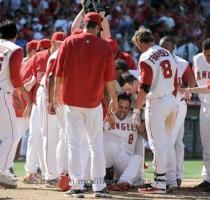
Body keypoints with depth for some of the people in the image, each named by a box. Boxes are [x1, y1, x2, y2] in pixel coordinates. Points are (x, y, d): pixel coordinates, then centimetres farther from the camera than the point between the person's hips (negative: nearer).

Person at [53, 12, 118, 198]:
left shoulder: (69, 42, -3)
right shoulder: (105, 46, -4)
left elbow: (59, 72, 0)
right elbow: (109, 77, 0)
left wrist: (57, 93, 14)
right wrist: (114, 99, 14)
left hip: (71, 99, 0)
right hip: (94, 100, 0)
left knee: (74, 143, 3)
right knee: (96, 144, 9)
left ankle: (77, 185, -1)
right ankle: (99, 186, 7)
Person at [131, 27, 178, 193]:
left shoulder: (146, 57, -11)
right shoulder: (168, 54, 13)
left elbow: (144, 87, -17)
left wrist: (136, 109, -12)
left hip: (156, 102, -8)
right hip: (171, 100, 8)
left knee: (158, 143, -5)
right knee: (165, 141, 16)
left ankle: (160, 183, -5)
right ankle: (165, 177, 21)